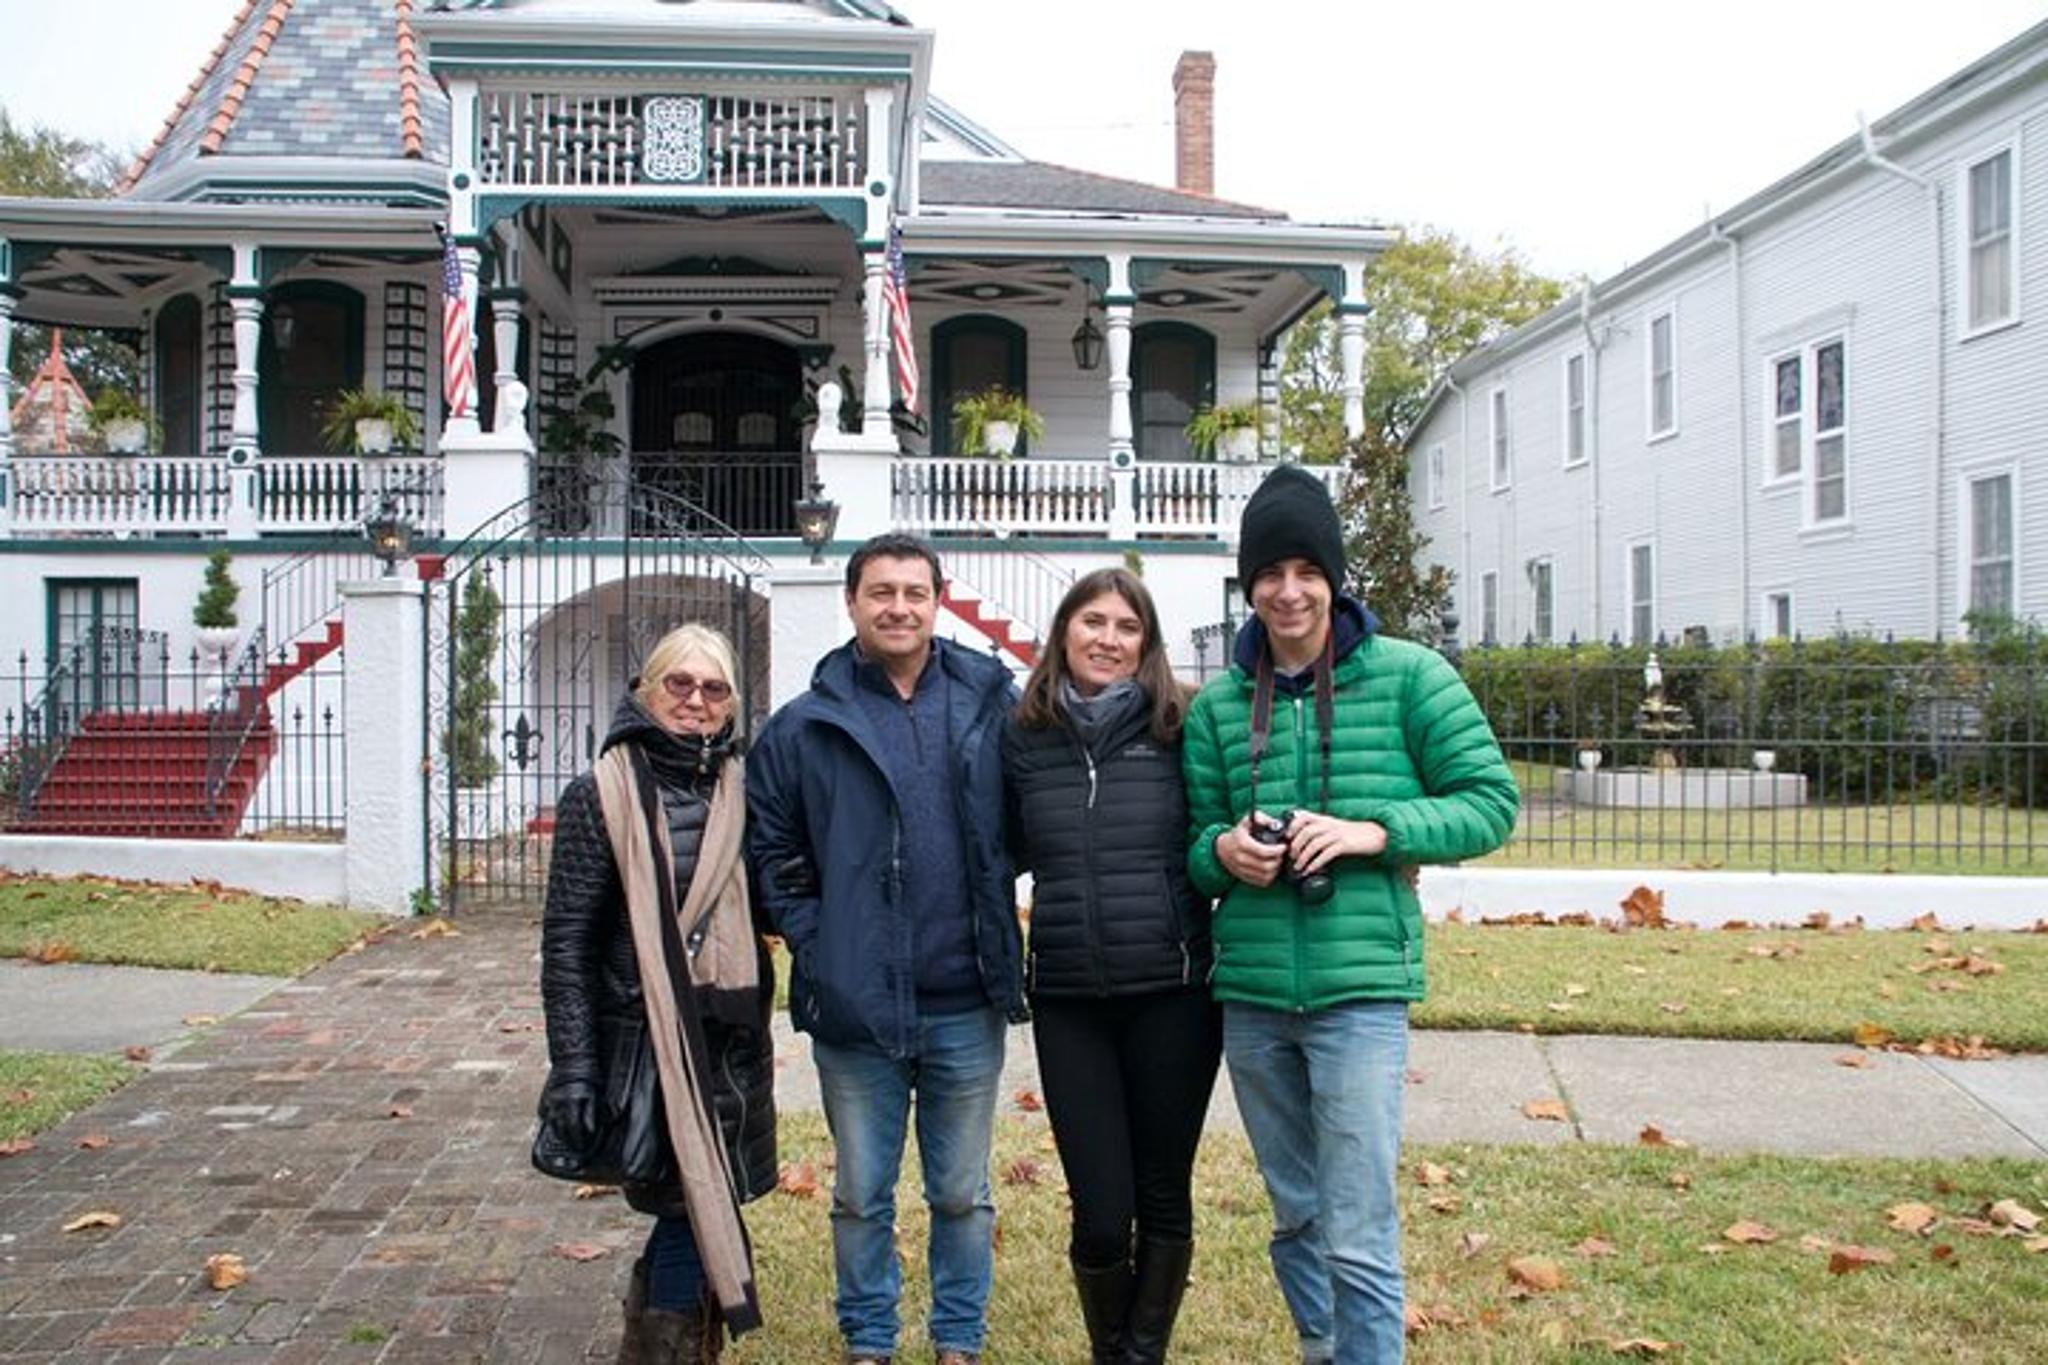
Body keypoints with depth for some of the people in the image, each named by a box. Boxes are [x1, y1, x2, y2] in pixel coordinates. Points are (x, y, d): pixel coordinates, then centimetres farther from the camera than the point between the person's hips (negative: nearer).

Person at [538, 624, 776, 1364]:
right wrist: (573, 1067, -11)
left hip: (730, 1040, 5)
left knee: (704, 1214, 10)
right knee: (691, 1214, -5)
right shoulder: (603, 794, -4)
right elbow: (566, 938, -6)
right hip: (646, 1039, -4)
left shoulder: (739, 791, 8)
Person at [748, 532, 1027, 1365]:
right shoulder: (805, 726, 0)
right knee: (861, 1196, 14)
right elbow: (769, 851, 5)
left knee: (963, 1194, 14)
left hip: (966, 1004, 0)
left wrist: (998, 938, 0)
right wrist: (814, 942, -3)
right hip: (854, 1007, 0)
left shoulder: (990, 706, 1)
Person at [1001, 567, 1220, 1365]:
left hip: (1172, 993, -1)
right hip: (1067, 1001, 1)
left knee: (1163, 1199, 11)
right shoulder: (1023, 740, 4)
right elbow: (1008, 853, 16)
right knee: (1101, 1215, 2)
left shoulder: (1179, 730, -1)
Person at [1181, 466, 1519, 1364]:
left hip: (1360, 990, -4)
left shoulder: (1407, 676, -3)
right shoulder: (1217, 706, 8)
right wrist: (1223, 851, -10)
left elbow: (1491, 803, -2)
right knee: (1295, 1217, 18)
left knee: (1360, 1238, -3)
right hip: (1251, 995, 4)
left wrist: (1373, 831, -16)